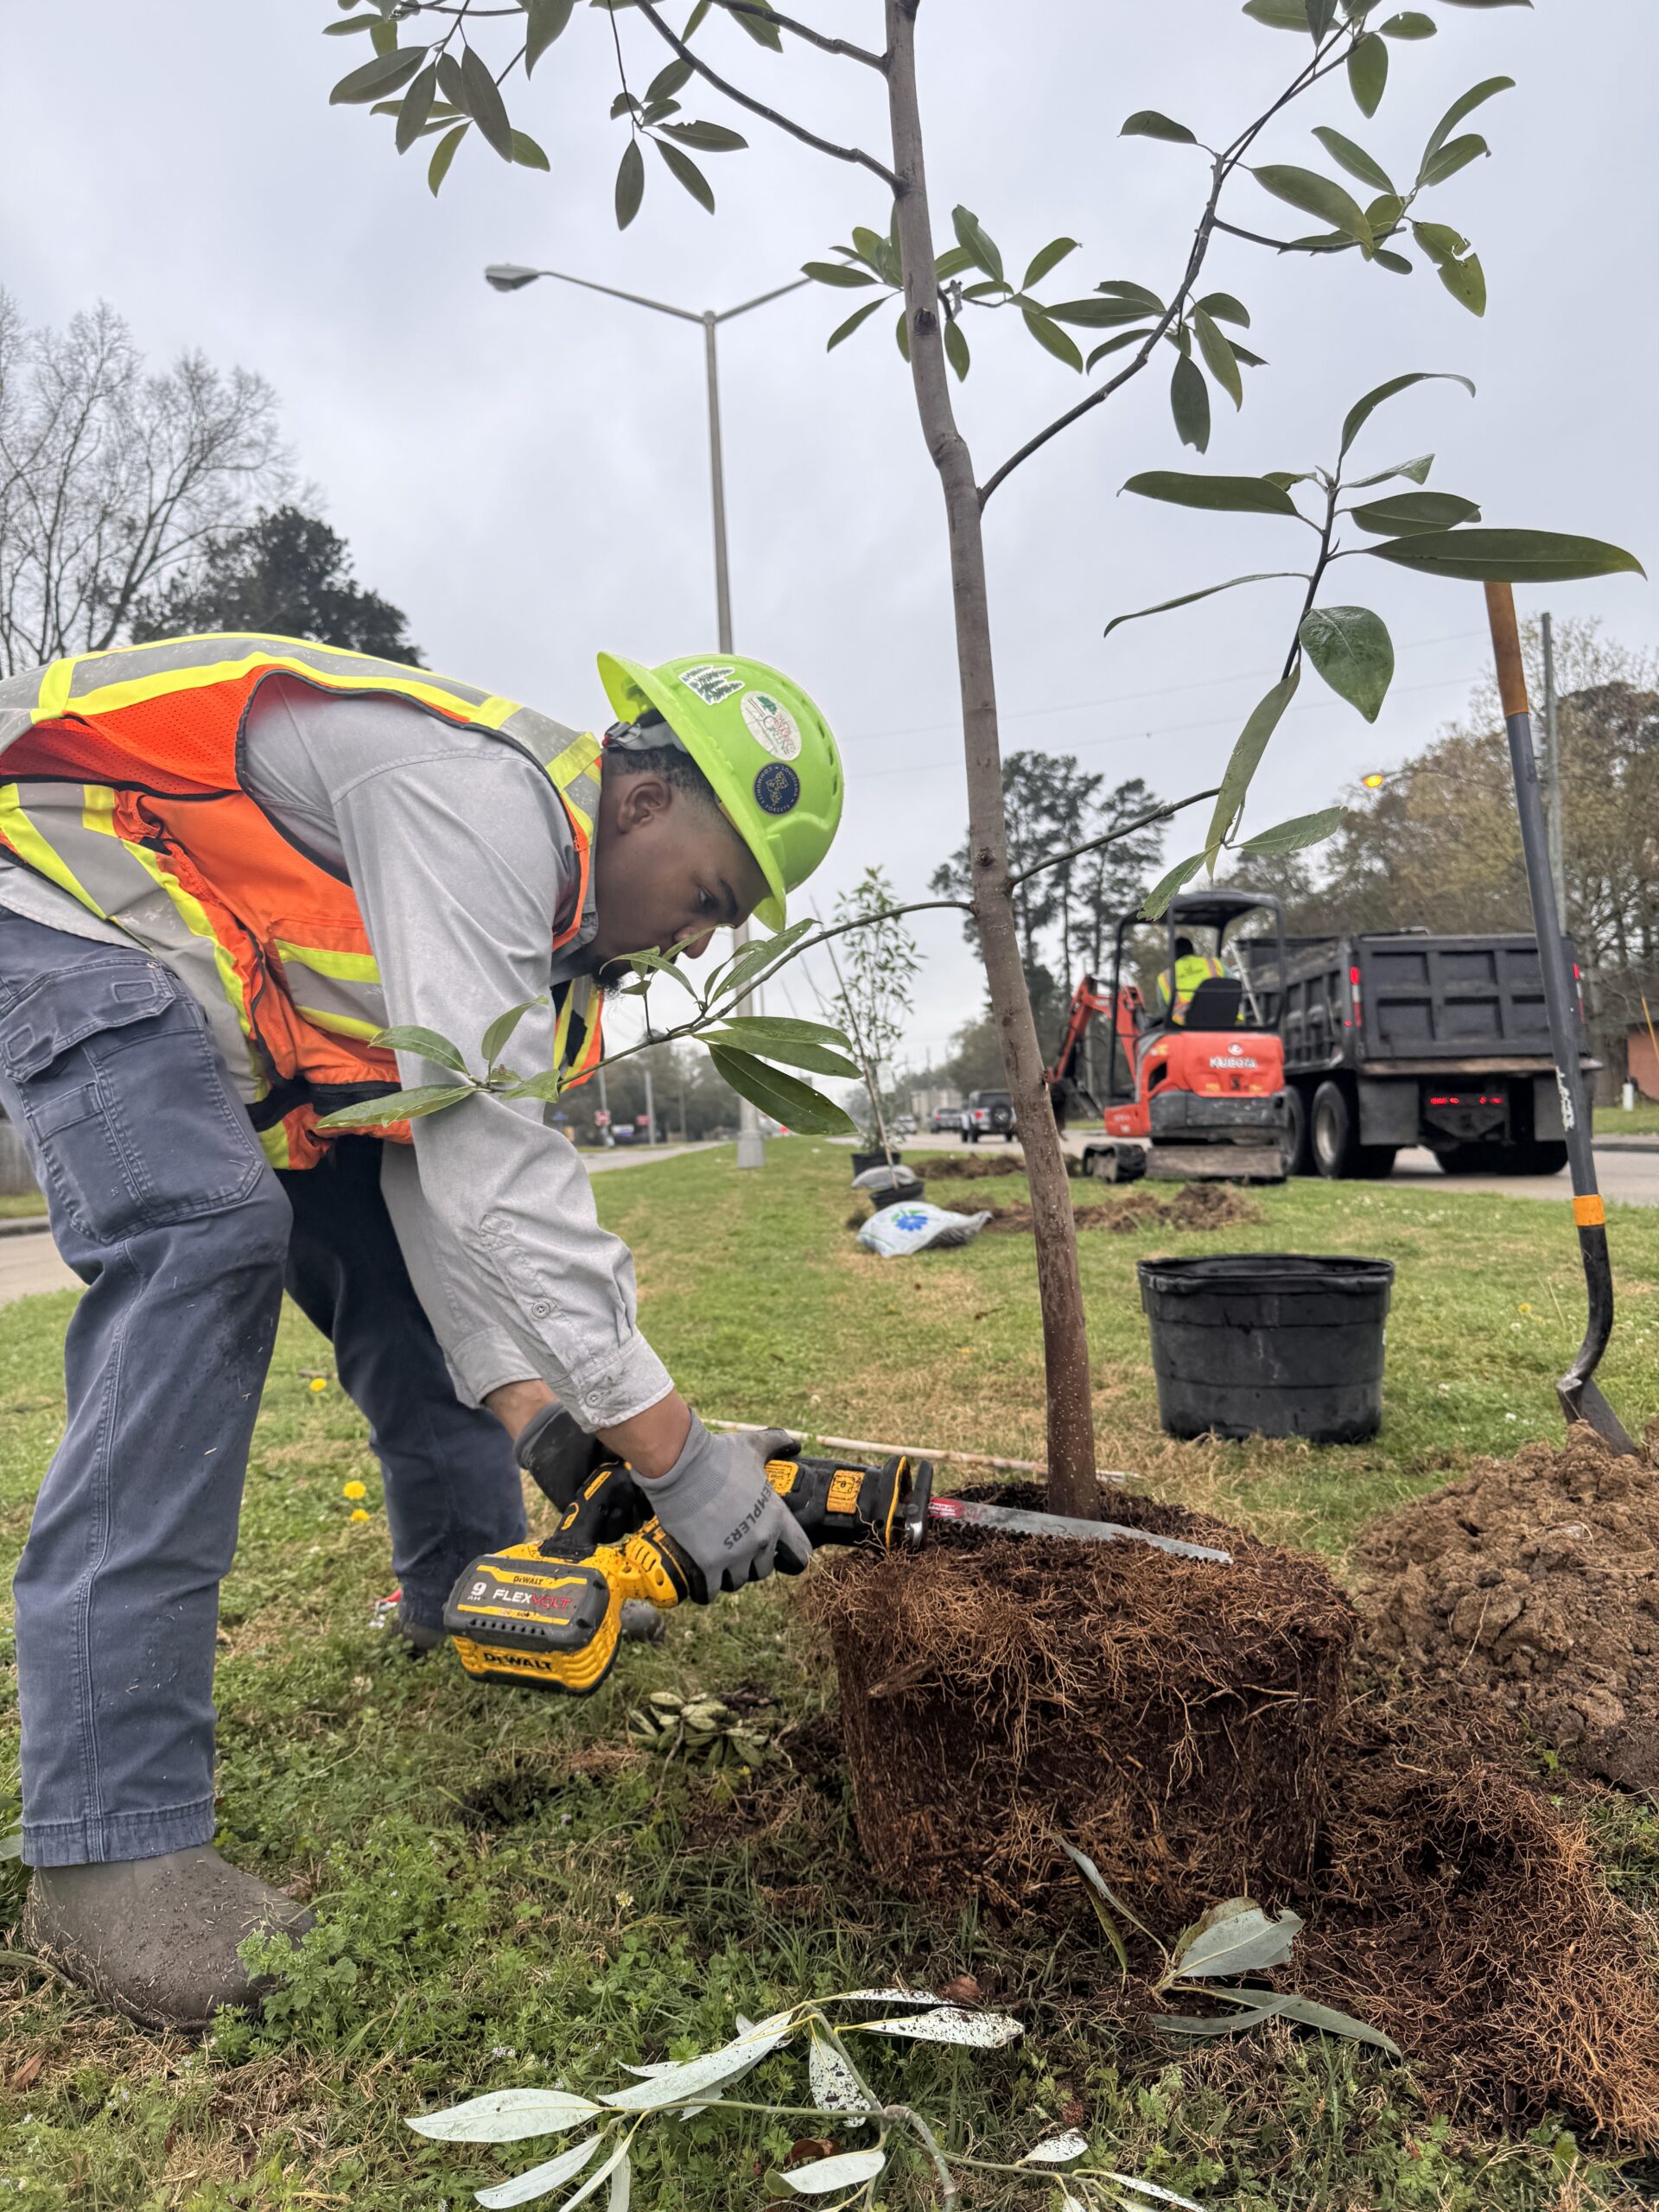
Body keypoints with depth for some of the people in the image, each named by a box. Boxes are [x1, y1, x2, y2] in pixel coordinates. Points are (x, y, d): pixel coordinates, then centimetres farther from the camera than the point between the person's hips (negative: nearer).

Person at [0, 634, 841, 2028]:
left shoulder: (549, 911, 1)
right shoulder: (482, 796, -30)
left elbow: (442, 1156, -2)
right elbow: (493, 1157, -37)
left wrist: (519, 1401, -11)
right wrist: (677, 1455, -33)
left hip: (226, 1003, 10)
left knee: (390, 1230, 6)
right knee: (204, 1242, -28)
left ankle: (469, 1591, 25)